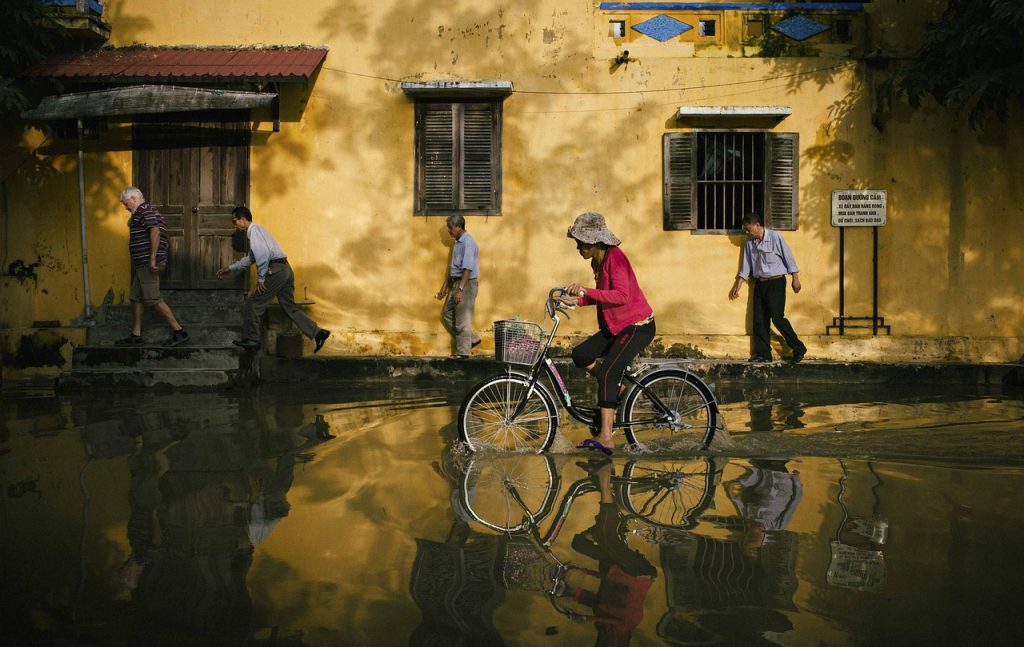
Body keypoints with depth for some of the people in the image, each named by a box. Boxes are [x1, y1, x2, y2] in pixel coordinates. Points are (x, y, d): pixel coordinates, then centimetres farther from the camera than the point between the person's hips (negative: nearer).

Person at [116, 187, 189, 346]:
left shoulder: (145, 210, -11)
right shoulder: (144, 212, 22)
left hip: (147, 264, -11)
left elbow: (155, 231, -25)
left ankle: (179, 331, -8)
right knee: (136, 298, 12)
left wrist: (152, 258, -27)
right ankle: (135, 335, 17)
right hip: (142, 264, 11)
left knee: (153, 299, -10)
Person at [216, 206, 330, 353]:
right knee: (290, 307, 9)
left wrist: (260, 279, -13)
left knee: (253, 304, 0)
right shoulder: (257, 230, 25)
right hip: (285, 269, 10)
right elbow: (251, 258, 36)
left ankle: (251, 340, 6)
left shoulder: (254, 230, -5)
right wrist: (231, 268, 37)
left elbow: (263, 254, -20)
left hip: (276, 270, -10)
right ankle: (317, 332, 1)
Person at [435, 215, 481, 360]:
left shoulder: (468, 243, -16)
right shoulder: (458, 242, 14)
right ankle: (471, 339, 19)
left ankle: (463, 351, 4)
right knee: (447, 313, 13)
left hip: (467, 284, -10)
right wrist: (444, 287, 20)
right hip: (456, 282, 10)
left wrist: (460, 289, -27)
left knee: (462, 319, -4)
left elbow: (467, 268, -23)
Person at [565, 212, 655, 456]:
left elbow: (621, 296, -32)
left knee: (607, 372, -21)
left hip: (637, 326, -10)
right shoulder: (598, 262, 9)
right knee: (580, 355, -4)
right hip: (616, 326, 10)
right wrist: (576, 301, 2)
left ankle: (606, 437, -22)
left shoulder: (615, 258, -19)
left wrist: (585, 291, -36)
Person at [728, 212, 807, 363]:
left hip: (776, 282, -6)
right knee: (759, 320, 3)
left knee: (777, 318, -11)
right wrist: (737, 286, 12)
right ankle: (763, 353, 12)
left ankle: (799, 349, 1)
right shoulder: (749, 242, 5)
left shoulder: (774, 237, -12)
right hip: (759, 283, 6)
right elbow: (746, 265, 12)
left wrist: (795, 279, -8)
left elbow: (788, 257, -8)